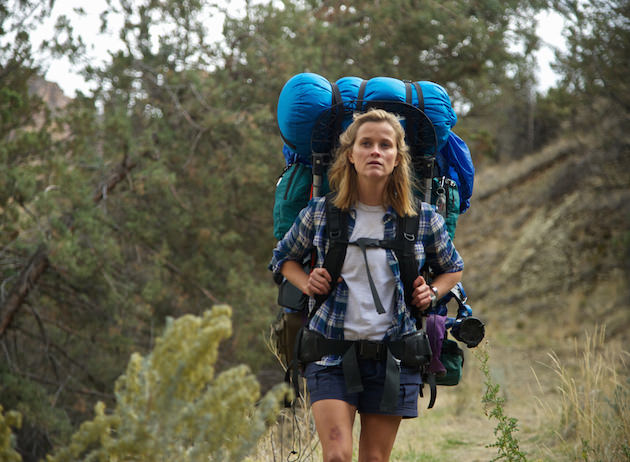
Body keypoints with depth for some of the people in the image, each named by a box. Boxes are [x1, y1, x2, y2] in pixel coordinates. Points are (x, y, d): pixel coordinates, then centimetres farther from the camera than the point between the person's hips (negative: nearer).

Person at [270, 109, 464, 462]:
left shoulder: (424, 220, 1)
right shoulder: (321, 214, -1)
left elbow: (453, 268, 19)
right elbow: (283, 258, 17)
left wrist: (432, 293, -2)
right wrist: (306, 284, -3)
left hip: (393, 354, 1)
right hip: (332, 351, -1)